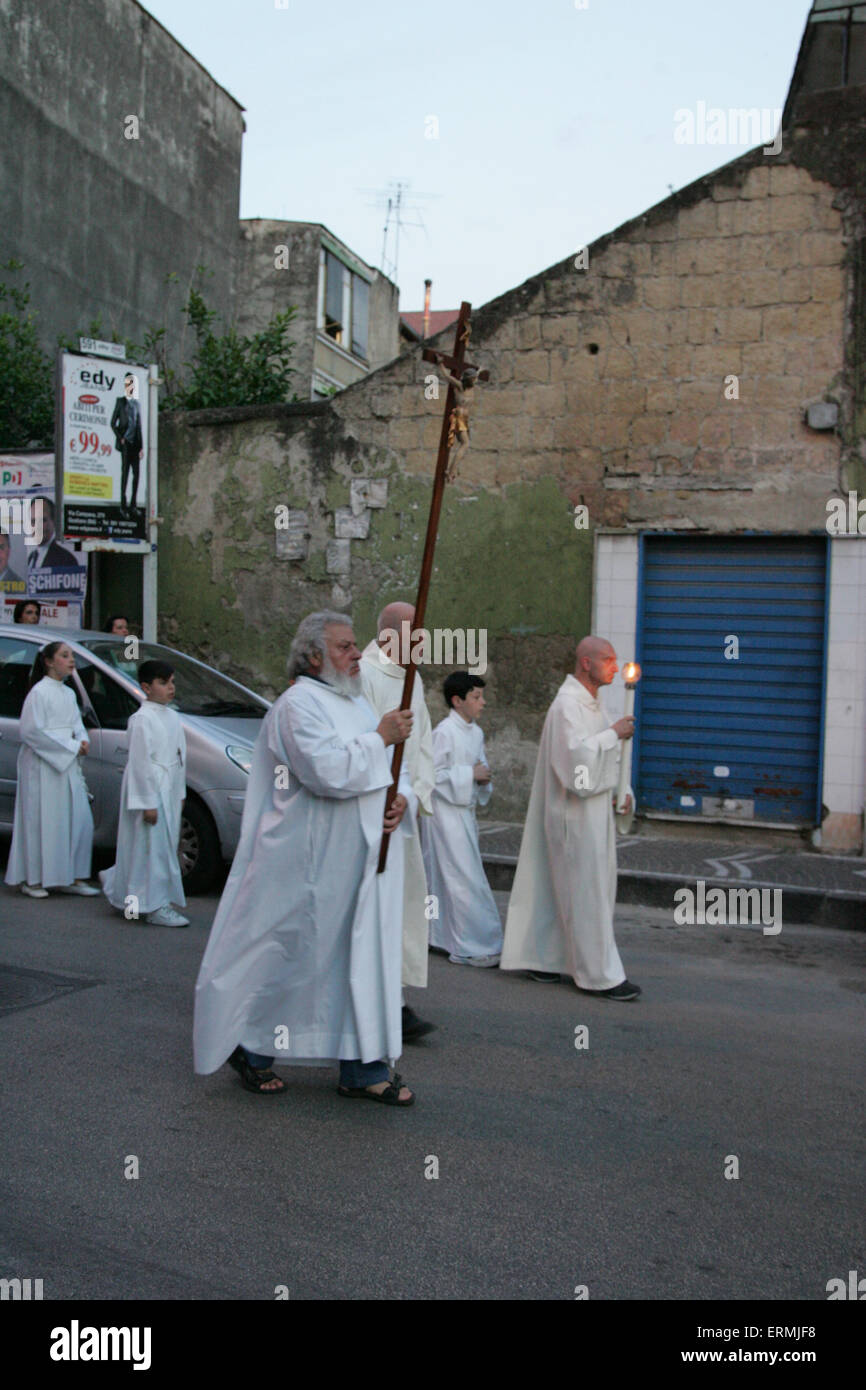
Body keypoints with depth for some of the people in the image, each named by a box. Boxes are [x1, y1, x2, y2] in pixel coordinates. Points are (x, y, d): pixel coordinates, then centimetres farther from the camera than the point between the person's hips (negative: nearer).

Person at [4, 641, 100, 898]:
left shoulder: (68, 693, 13)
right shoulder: (39, 692, -10)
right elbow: (30, 731, -15)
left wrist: (82, 741, -3)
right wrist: (70, 746, -15)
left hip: (67, 765, 8)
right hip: (42, 765, -8)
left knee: (79, 821, 5)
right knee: (41, 822, -2)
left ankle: (71, 877, 14)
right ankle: (32, 880, 9)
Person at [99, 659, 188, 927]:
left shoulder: (172, 716, 12)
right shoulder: (142, 719, -13)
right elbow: (141, 762, -17)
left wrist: (180, 792, 17)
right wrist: (148, 802, -19)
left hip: (169, 791, 9)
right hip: (149, 789, -9)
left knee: (166, 844, 14)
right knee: (152, 848, -4)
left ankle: (115, 881, 32)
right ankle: (155, 907, 4)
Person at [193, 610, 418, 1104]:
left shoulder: (356, 702, 16)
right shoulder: (299, 704, -13)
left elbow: (386, 767, 21)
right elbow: (328, 773, -25)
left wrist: (402, 799, 0)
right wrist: (380, 737, -16)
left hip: (362, 859, 9)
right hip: (310, 864, -8)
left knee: (365, 959, 9)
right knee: (289, 953, 4)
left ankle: (364, 1070, 17)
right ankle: (249, 1047, 25)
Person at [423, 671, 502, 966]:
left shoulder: (475, 732, 11)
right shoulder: (444, 732, -15)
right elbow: (431, 774, -18)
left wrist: (483, 777, 0)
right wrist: (469, 774, -18)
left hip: (465, 811, 8)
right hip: (446, 811, -8)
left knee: (451, 878, 15)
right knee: (464, 879, -6)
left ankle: (444, 936, 27)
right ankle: (470, 947, 0)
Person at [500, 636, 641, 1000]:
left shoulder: (589, 702, 15)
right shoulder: (568, 704, -17)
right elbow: (576, 754, -28)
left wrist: (618, 788, 12)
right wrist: (614, 733, -18)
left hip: (594, 808, 10)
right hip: (577, 813, -10)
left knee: (560, 888, 15)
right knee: (587, 891, -3)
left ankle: (539, 957, 24)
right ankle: (600, 975, 5)